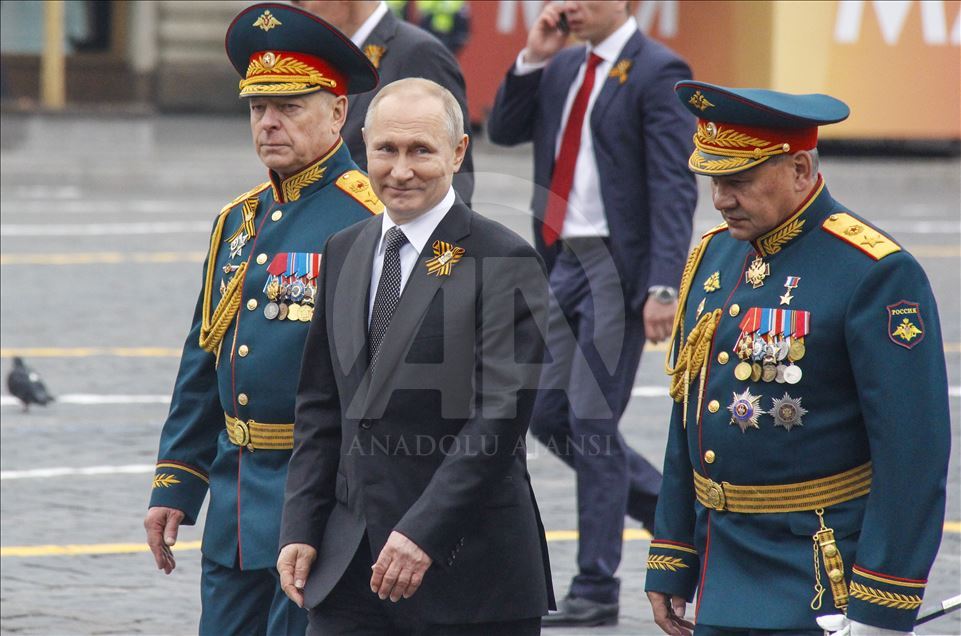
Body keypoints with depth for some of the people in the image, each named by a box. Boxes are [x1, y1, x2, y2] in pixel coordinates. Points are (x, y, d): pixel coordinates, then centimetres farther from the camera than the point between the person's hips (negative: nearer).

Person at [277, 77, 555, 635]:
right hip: (350, 566, 5)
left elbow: (500, 416, -15)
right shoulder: (343, 254, 13)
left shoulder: (504, 263, -8)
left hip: (469, 570, -5)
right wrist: (301, 529, 6)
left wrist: (424, 532, -20)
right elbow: (320, 408, 16)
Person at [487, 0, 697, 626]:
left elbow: (674, 189, -15)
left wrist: (664, 288, -22)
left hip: (618, 263, -8)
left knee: (592, 420, -5)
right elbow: (505, 130, 13)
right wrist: (532, 59, -1)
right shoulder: (564, 67, 12)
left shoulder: (656, 72, -11)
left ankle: (597, 590, 4)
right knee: (549, 413, 9)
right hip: (566, 257, 8)